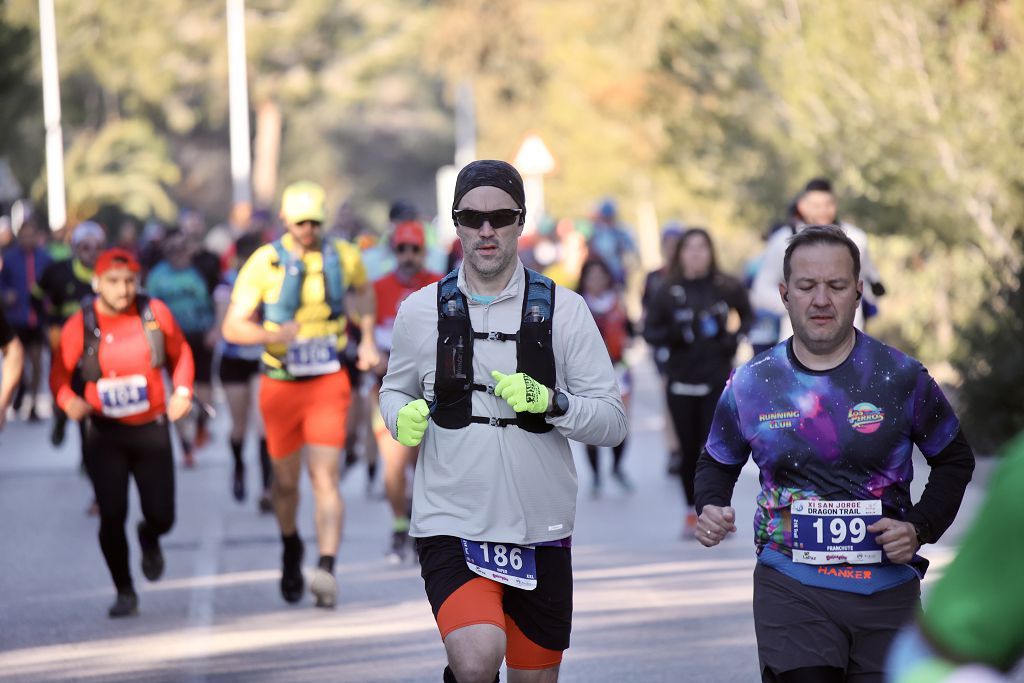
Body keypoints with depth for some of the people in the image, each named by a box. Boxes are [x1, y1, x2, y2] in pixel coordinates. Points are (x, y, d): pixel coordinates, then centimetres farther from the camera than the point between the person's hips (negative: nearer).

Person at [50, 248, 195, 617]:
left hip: (152, 430, 1)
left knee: (161, 516, 1)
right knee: (112, 516, -8)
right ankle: (124, 592, 11)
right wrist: (69, 400, -23)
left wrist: (182, 391, -2)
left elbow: (180, 353, 12)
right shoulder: (80, 325, -9)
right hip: (105, 434, -1)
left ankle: (149, 537, 41)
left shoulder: (155, 313, -3)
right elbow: (60, 374, -2)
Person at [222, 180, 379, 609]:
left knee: (325, 479, -13)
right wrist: (273, 335, -28)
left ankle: (326, 570, -23)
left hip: (328, 384, 0)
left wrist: (367, 340, 15)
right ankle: (291, 550, 41)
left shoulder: (343, 257, 1)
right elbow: (232, 327, -9)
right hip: (280, 385, 0)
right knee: (286, 481, 13)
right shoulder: (264, 263, -7)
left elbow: (363, 292, 26)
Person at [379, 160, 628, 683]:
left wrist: (550, 403, -20)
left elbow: (613, 422, -2)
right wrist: (403, 417, -5)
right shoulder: (422, 310, 2)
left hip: (540, 531, 2)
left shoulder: (564, 310, 0)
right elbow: (394, 389, 19)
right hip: (451, 523, -2)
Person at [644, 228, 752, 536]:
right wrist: (669, 335, -16)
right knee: (689, 450, 6)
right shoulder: (667, 291, 0)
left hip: (718, 380, -1)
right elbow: (649, 332, 4)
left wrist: (736, 337, -3)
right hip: (680, 381, 1)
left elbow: (748, 316, 15)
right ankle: (692, 511, 20)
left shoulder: (727, 287, 0)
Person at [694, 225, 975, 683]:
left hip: (887, 590, 1)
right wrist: (711, 508, -3)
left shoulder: (902, 377, -1)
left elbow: (954, 460, 10)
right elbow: (718, 463, 18)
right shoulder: (751, 385, 2)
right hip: (791, 588, -1)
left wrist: (919, 528, -5)